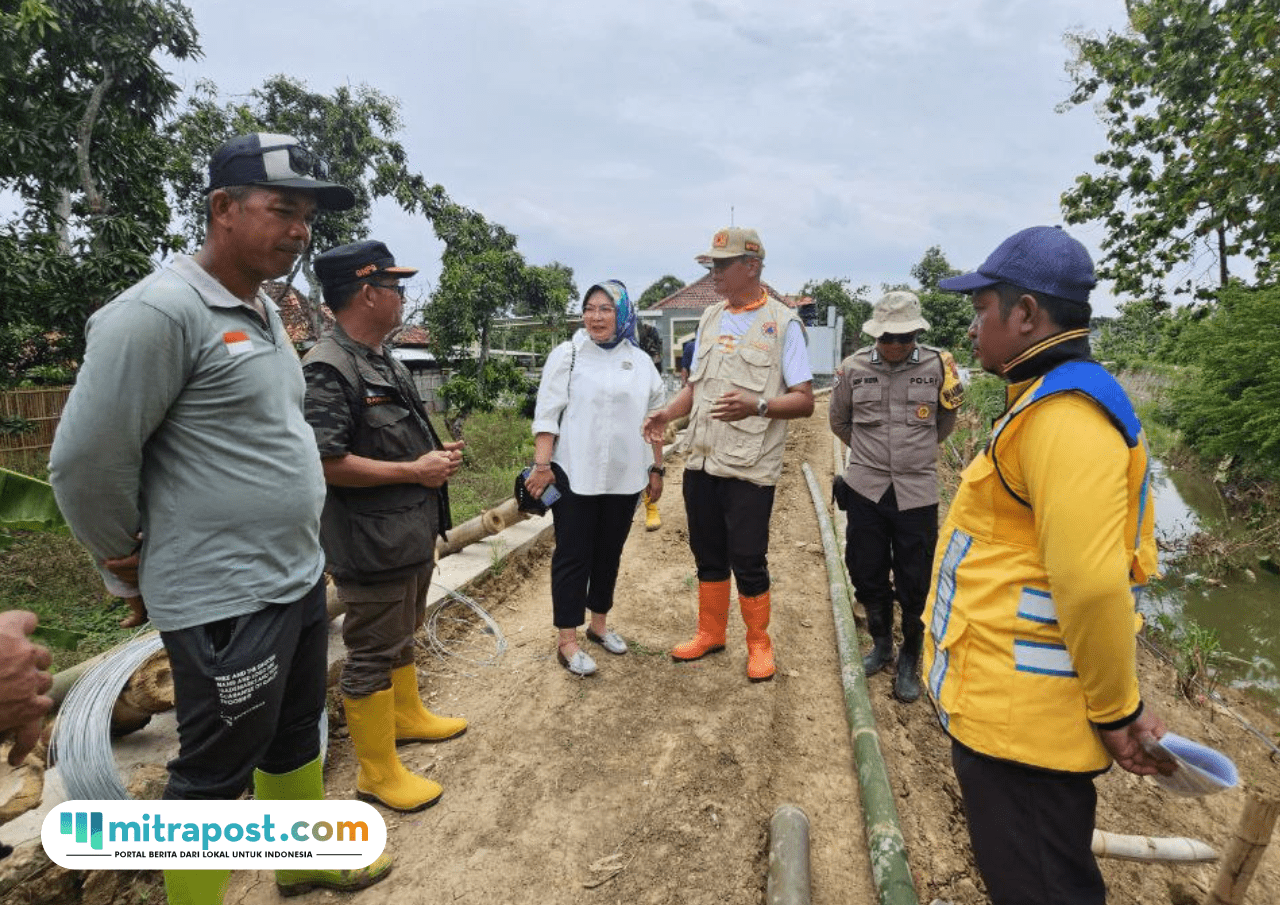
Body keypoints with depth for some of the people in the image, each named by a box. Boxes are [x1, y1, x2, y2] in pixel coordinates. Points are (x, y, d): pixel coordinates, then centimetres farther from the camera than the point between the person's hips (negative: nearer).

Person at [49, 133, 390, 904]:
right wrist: (132, 558, -3)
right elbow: (87, 462, -17)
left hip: (300, 578, 9)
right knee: (217, 771, 9)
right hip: (226, 600, -9)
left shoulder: (265, 310, 9)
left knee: (297, 734, 24)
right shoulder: (160, 312, -19)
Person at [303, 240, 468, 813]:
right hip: (371, 544, -10)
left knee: (402, 635, 26)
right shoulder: (329, 369, -21)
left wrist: (436, 454, 5)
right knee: (371, 656, 4)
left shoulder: (384, 362, 12)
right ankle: (377, 774, 19)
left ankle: (407, 715, 46)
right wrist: (415, 471, -22)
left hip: (410, 535, 10)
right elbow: (325, 462, -27)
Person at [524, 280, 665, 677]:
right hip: (575, 476, -4)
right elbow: (547, 414, -7)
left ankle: (599, 624, 33)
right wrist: (541, 465, -16)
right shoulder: (567, 355, -3)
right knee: (573, 557, 2)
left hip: (624, 477, 4)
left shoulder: (641, 361, 8)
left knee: (609, 554, 15)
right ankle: (567, 641, 12)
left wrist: (656, 469, 12)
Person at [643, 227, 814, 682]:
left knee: (747, 561, 1)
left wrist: (756, 406, -26)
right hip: (701, 460, 6)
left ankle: (758, 644, 23)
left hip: (749, 466, -6)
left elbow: (804, 401, -9)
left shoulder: (782, 322, -6)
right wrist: (667, 413, 0)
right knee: (708, 554, 16)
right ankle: (710, 632, 34)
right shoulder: (710, 318, 12)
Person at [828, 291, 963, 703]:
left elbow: (944, 425, 13)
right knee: (867, 575, 12)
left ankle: (910, 661, 26)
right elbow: (838, 421, 13)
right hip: (865, 490, 1)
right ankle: (881, 643, 37)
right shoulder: (853, 368, -4)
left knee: (915, 584, 6)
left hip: (917, 492, -1)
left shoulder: (938, 366, -4)